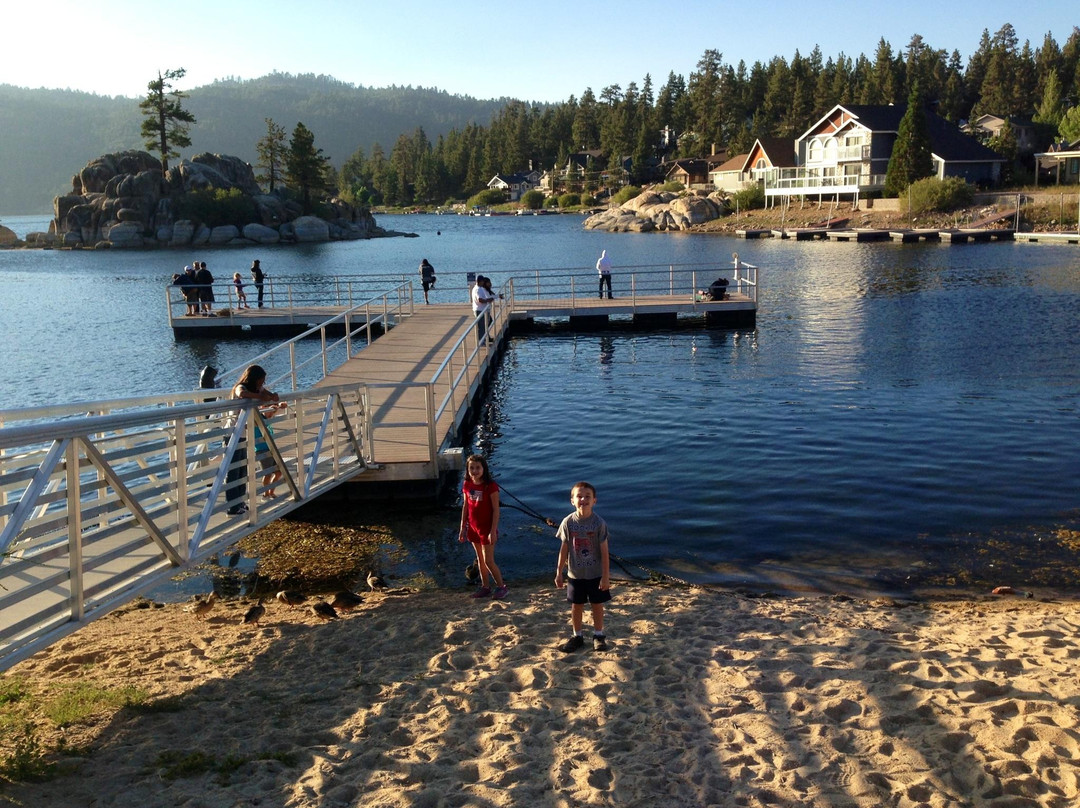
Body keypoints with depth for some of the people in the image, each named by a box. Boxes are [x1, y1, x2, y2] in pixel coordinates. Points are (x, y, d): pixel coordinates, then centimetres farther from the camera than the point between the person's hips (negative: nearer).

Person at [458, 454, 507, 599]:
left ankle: (501, 586, 13)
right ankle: (485, 587, 26)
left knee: (488, 561, -4)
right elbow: (465, 507, 9)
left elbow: (496, 510, -15)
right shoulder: (467, 485, 0)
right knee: (480, 559, 15)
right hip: (473, 527, 6)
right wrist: (462, 528, 9)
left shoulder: (491, 486, -16)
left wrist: (493, 531, -17)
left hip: (487, 528, -6)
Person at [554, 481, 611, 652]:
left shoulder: (599, 523, -14)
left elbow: (604, 551, -10)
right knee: (576, 606, 12)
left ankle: (598, 636, 28)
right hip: (575, 574, 2)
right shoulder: (568, 522, -8)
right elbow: (564, 548, 0)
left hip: (596, 574, -2)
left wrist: (606, 576, -11)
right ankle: (577, 636, 28)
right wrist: (559, 573, 2)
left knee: (597, 605, 10)